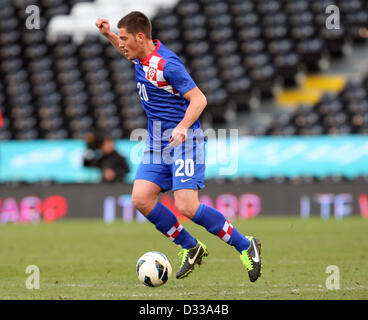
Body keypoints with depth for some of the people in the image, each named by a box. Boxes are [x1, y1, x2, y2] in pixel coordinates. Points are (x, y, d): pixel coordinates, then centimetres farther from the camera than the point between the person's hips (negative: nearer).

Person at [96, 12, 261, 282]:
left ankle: (245, 246, -2)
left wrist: (183, 126, -37)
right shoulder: (142, 56, 6)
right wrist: (108, 34, 18)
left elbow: (198, 99, -21)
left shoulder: (167, 64, -20)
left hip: (183, 140, -9)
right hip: (157, 143, 9)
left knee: (186, 207, -19)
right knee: (141, 199, -7)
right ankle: (191, 248, 9)